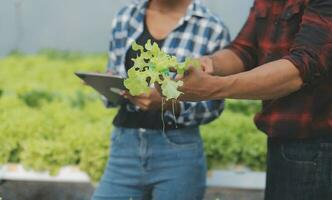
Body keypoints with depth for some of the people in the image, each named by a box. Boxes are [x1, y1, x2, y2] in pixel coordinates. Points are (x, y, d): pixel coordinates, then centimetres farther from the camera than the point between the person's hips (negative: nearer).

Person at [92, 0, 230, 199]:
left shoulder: (212, 29, -7)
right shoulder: (125, 18, 7)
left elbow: (212, 105, -6)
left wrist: (168, 102, -21)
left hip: (178, 154, -3)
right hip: (125, 146, 4)